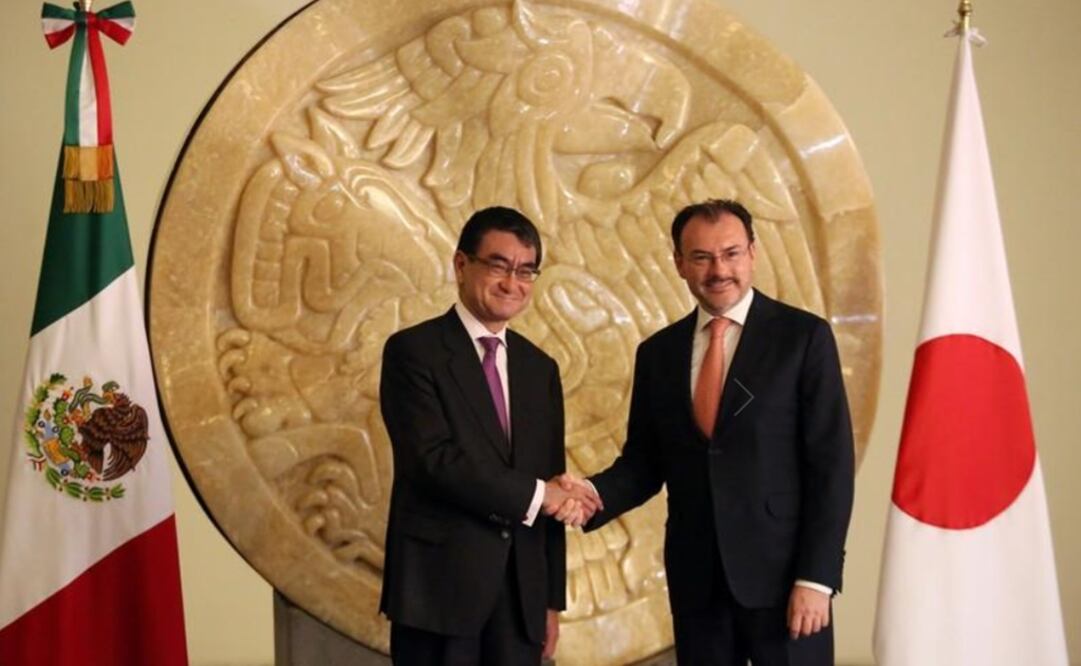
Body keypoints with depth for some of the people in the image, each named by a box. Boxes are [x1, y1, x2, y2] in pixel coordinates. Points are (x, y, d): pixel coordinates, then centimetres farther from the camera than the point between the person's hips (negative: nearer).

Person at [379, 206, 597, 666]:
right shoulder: (413, 351, -4)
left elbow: (553, 495, 13)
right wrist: (534, 494, -13)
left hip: (522, 593, 5)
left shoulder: (540, 368, 13)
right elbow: (434, 459, -17)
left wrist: (552, 598, 11)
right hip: (440, 585, -5)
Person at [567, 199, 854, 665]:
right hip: (695, 578, 4)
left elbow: (830, 464, -7)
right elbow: (644, 461, 10)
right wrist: (593, 495, -11)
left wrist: (815, 578, -13)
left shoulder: (804, 336, -3)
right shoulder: (658, 351, 9)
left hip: (781, 572, -3)